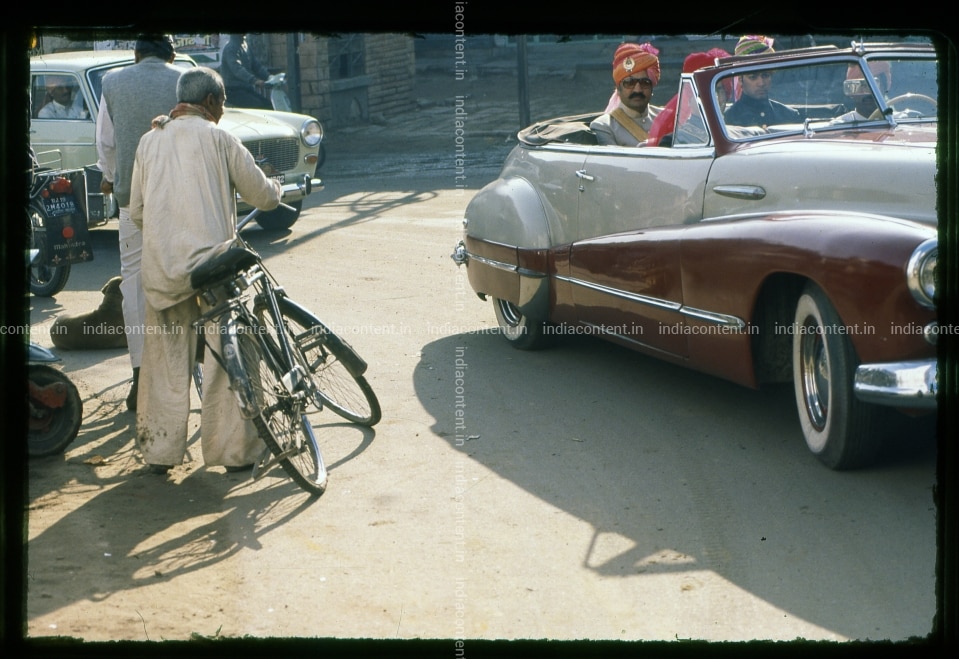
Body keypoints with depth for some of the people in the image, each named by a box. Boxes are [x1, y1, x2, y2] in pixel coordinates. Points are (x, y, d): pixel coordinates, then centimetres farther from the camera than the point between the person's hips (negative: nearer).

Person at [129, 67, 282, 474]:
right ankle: (234, 449, 10)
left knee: (165, 361, 12)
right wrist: (277, 188, 26)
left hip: (161, 267, 4)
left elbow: (136, 212, 14)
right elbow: (262, 196, 3)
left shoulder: (151, 142, 11)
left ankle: (159, 450, 15)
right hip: (212, 263, -4)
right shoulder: (217, 139, -1)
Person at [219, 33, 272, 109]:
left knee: (267, 105, -7)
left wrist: (269, 77, -1)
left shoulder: (246, 46, 16)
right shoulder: (230, 48, -13)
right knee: (259, 106, -25)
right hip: (233, 89, -9)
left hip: (246, 88, 9)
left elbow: (255, 65, 17)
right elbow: (237, 69, -29)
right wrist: (254, 80, -43)